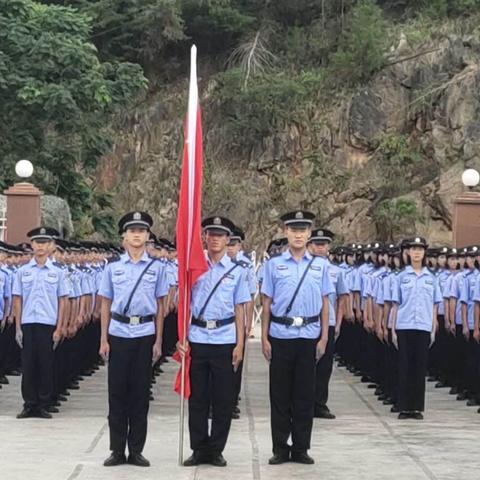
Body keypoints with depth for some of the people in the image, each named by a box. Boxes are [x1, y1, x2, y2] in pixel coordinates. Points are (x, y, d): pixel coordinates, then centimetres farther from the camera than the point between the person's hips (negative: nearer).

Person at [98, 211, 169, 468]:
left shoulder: (157, 267, 3)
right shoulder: (113, 266, 5)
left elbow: (160, 306, 5)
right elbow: (105, 305, 7)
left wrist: (158, 341, 1)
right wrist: (103, 339, 2)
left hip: (145, 334, 0)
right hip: (118, 334, 0)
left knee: (140, 393, 4)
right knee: (117, 392, 3)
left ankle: (136, 450, 12)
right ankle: (117, 450, 12)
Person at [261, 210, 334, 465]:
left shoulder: (320, 265, 5)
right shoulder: (273, 264, 3)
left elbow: (324, 304, 6)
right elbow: (267, 304, 4)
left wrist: (324, 338, 3)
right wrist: (264, 338, 1)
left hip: (309, 336, 1)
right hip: (280, 336, -1)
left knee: (304, 395, 6)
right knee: (280, 395, 5)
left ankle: (301, 448, 14)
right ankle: (280, 449, 13)